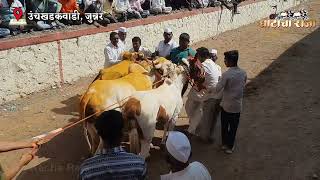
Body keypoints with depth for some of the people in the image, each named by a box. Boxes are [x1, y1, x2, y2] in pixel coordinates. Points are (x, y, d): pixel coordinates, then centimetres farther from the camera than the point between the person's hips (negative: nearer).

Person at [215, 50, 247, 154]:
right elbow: (243, 86, 8)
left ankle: (224, 144, 33)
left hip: (226, 105, -4)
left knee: (224, 126, 17)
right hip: (238, 105, 4)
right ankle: (230, 146, 29)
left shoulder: (226, 74, -23)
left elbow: (217, 89, -20)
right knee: (233, 126, 17)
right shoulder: (243, 73, -6)